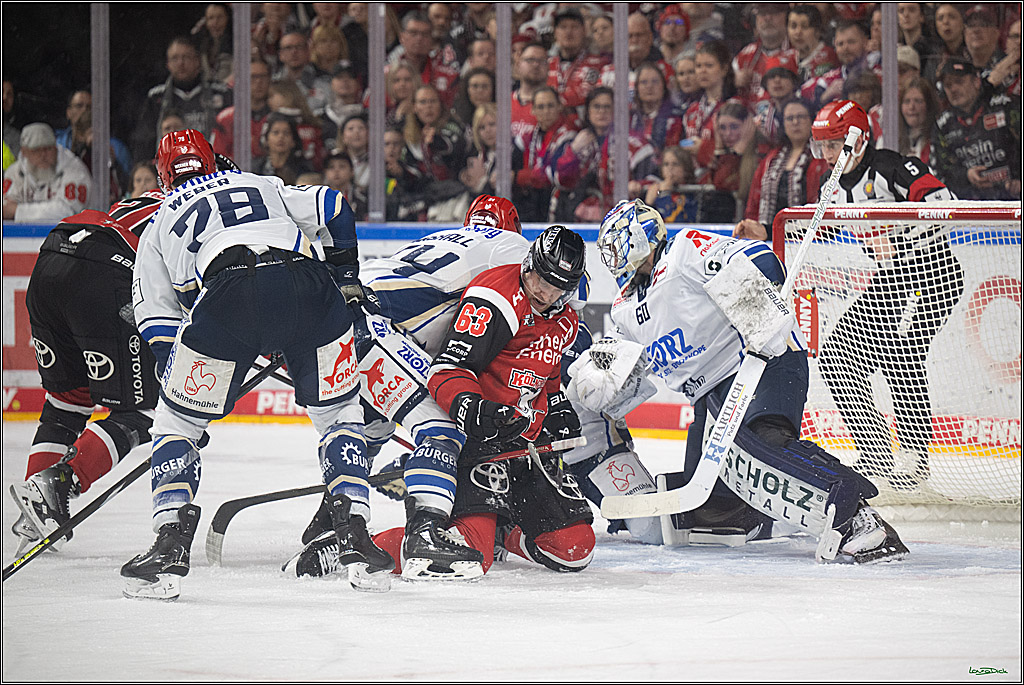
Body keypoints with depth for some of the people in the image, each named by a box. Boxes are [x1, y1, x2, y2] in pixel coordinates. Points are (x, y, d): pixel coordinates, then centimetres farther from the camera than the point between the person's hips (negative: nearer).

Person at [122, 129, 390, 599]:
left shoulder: (158, 228, 33)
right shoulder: (264, 187, 37)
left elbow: (156, 325, 25)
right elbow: (332, 209, 25)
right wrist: (347, 278, 34)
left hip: (227, 295, -2)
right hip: (309, 286, 2)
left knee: (178, 419, 17)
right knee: (337, 413, 21)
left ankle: (170, 545, 4)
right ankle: (355, 538, 9)